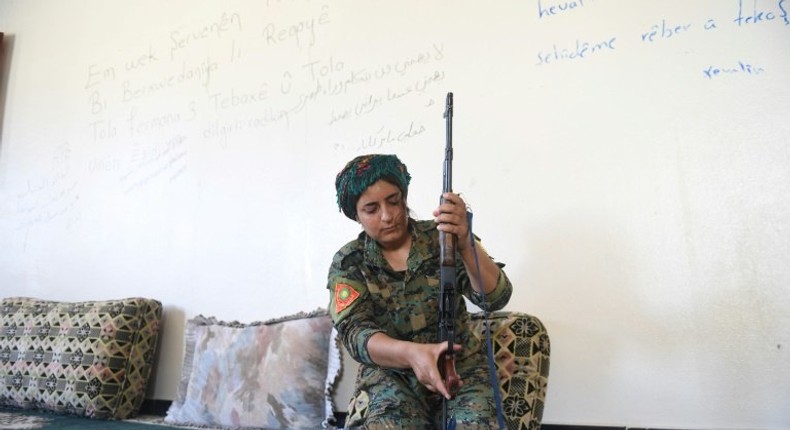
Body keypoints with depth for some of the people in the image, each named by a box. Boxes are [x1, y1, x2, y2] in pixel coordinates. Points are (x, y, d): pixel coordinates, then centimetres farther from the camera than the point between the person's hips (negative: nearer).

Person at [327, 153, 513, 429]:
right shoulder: (348, 263, 0)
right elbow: (354, 333, -12)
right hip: (389, 373, 0)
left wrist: (465, 245, -32)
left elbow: (495, 297, -13)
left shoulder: (442, 238, -2)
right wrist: (410, 353, -32)